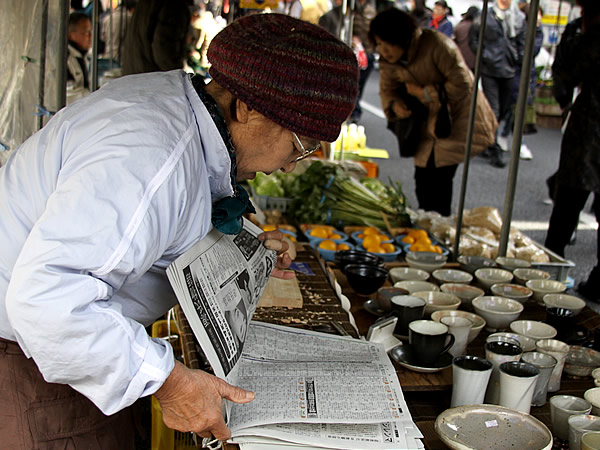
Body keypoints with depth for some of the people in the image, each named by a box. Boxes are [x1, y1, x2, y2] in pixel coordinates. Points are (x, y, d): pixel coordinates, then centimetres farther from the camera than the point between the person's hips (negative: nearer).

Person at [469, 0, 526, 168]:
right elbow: (473, 39, 0)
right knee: (492, 111, -6)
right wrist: (484, 55, -9)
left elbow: (522, 43, 10)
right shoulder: (486, 16, -5)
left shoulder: (519, 18, 5)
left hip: (508, 72, 4)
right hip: (489, 71, -4)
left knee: (503, 109, 11)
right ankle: (493, 151, -1)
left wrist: (519, 62, 2)